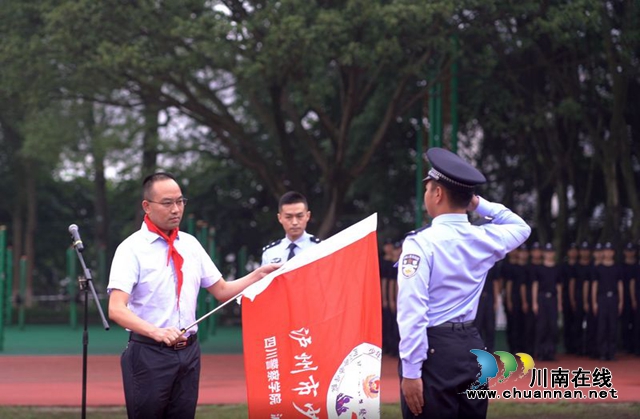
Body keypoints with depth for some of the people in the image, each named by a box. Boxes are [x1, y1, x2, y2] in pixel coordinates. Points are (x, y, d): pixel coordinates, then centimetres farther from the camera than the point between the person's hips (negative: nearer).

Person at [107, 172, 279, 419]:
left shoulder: (190, 244, 11)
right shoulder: (132, 248, -9)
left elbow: (221, 291, 17)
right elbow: (116, 309, -19)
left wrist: (258, 275, 3)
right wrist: (156, 332, -34)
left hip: (188, 352, 6)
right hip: (149, 353, -6)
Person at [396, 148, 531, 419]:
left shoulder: (421, 243, -13)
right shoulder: (485, 239, 5)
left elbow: (413, 312, -18)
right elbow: (521, 227, 30)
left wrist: (410, 372, -17)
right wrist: (479, 205, 21)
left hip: (433, 350, -6)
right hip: (472, 347, 6)